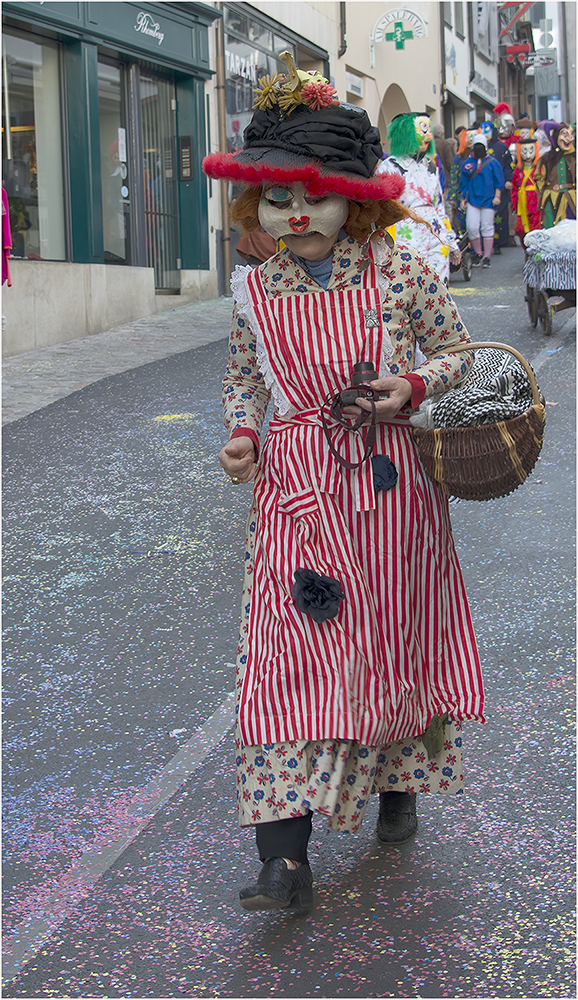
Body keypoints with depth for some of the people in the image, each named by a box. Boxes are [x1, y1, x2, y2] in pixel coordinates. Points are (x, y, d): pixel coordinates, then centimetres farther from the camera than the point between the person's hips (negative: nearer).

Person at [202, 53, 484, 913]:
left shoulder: (400, 274, -5)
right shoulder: (256, 292, 2)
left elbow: (456, 349, 4)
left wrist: (412, 388, -16)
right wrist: (241, 433, -4)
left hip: (390, 489, -1)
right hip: (296, 494, 1)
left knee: (394, 639, 12)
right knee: (289, 656, -6)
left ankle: (398, 785, 38)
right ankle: (285, 857, -7)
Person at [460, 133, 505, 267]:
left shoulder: (493, 163, 4)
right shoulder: (467, 163, 10)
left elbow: (498, 181, 4)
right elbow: (463, 183, 15)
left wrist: (497, 196, -5)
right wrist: (462, 199, 10)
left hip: (488, 200, -2)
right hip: (472, 200, 2)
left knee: (487, 228, 1)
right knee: (472, 227, -9)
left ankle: (486, 257, 7)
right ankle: (478, 254, 9)